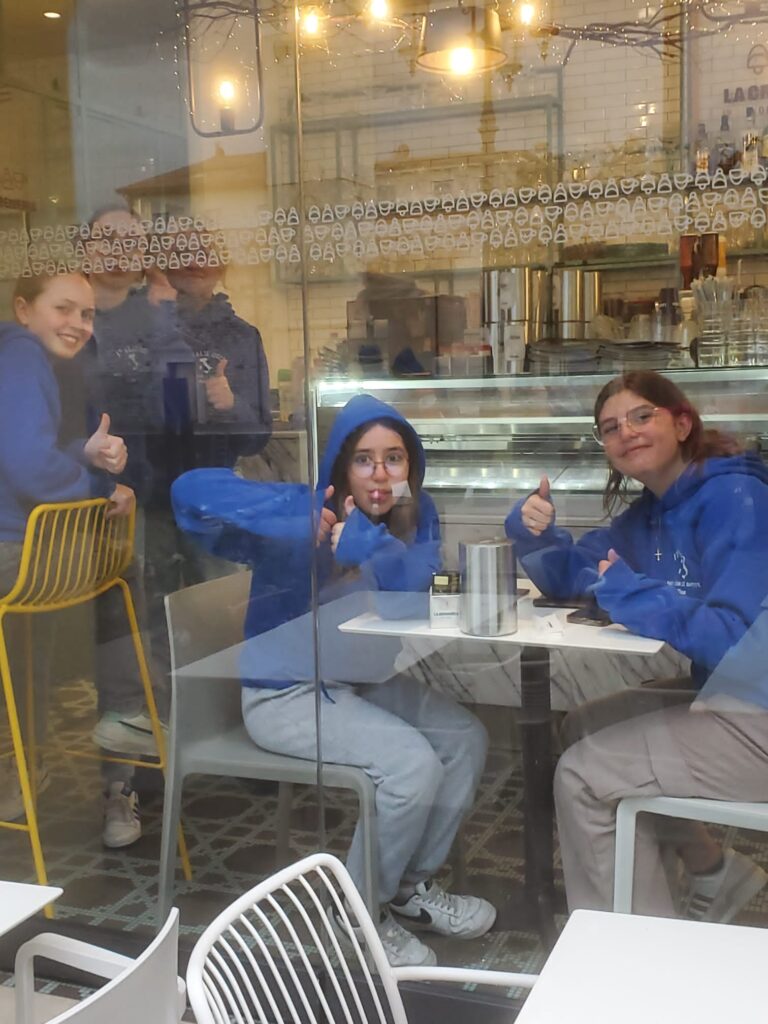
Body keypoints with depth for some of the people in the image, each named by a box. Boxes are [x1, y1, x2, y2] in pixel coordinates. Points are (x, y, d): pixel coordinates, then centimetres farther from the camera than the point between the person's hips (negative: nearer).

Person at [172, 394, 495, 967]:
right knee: (413, 763, -22)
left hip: (363, 680, 7)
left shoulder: (416, 515, -2)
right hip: (285, 694, -7)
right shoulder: (301, 511, -18)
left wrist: (365, 541, -38)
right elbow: (192, 490, -31)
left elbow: (424, 585, -21)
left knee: (466, 738, -1)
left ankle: (413, 885, 17)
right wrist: (298, 524, -40)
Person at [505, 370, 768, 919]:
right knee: (584, 727, 20)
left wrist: (631, 593, -20)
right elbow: (568, 576, 13)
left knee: (581, 776, -8)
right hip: (721, 696, 10)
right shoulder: (651, 513, 9)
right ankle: (714, 871, 25)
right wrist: (534, 531, -8)